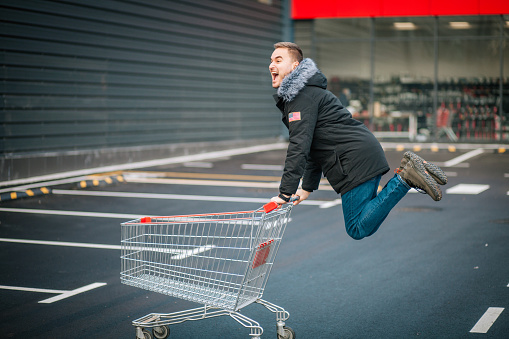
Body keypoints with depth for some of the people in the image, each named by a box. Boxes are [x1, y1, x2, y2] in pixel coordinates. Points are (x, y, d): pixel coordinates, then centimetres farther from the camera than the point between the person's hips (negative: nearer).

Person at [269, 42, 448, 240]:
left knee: (358, 229, -9)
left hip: (355, 160, -10)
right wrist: (307, 188, 26)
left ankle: (404, 178, -11)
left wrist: (285, 193, -19)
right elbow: (314, 146, 29)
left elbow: (299, 147, -19)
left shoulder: (303, 97, -10)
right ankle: (407, 173, 8)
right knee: (365, 217, 14)